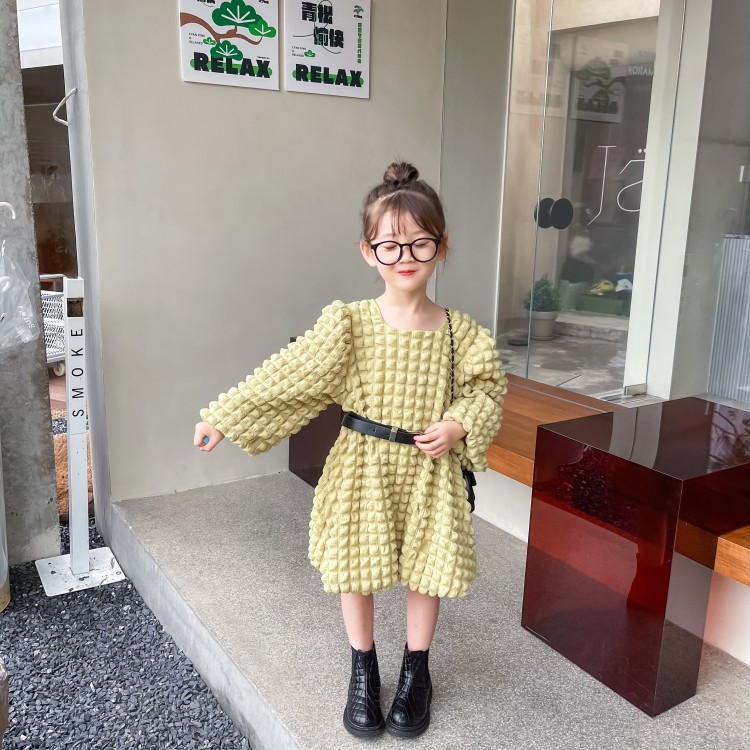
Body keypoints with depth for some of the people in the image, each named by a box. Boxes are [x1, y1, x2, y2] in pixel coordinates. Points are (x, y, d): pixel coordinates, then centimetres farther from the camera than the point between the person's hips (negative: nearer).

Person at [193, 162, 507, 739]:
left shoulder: (459, 332, -7)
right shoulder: (348, 324, -11)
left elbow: (487, 385, 5)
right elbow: (288, 376, -11)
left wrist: (460, 425, -13)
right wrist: (222, 417, -13)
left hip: (430, 471, 1)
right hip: (362, 468, -1)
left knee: (428, 571, 13)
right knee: (356, 568, 12)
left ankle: (416, 670, 39)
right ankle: (363, 670, 38)